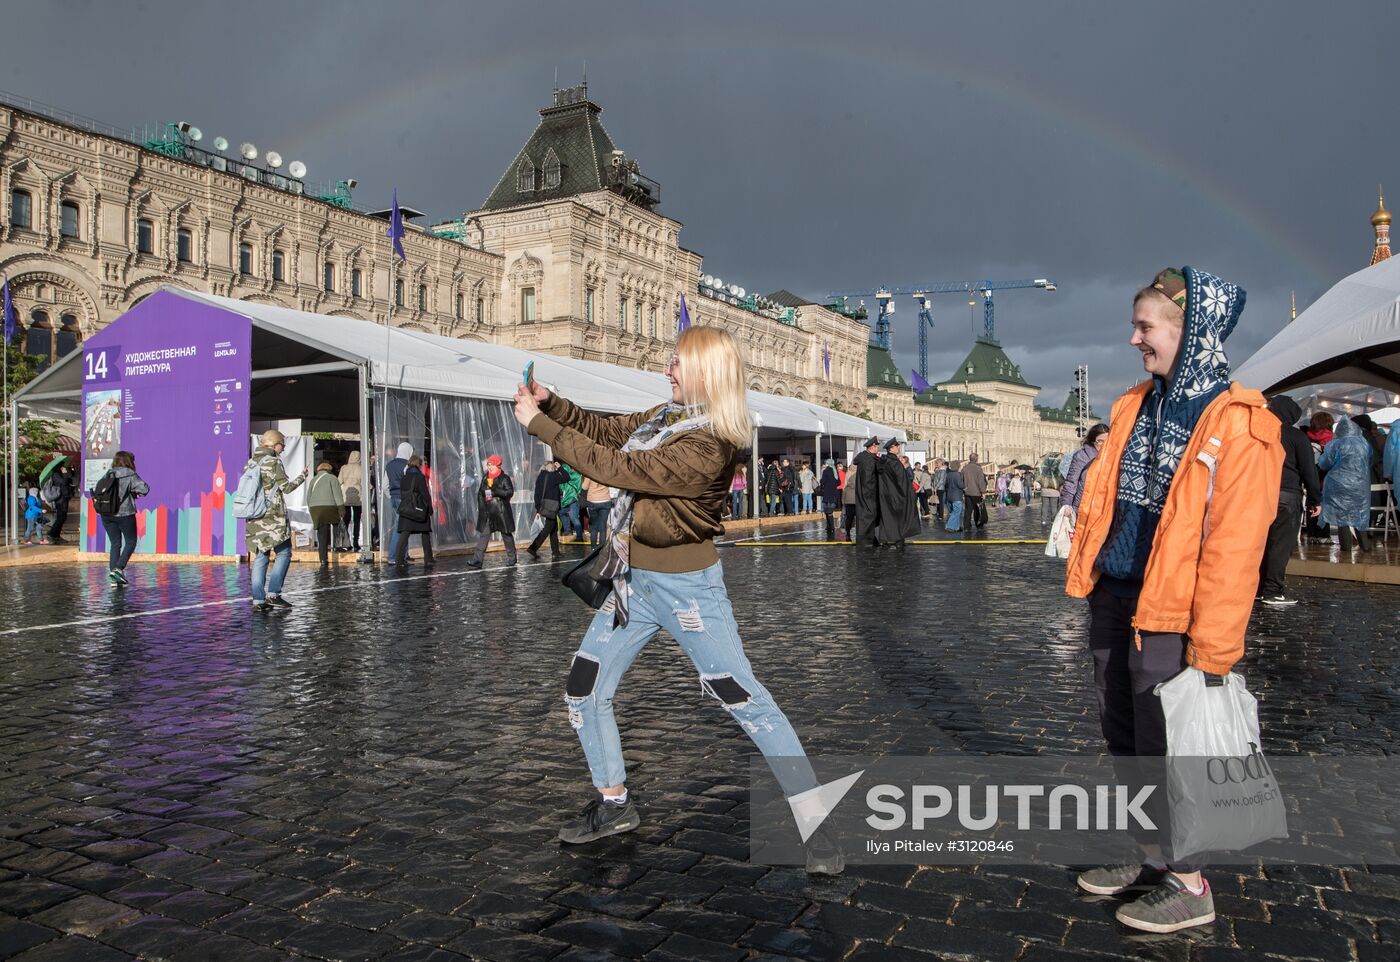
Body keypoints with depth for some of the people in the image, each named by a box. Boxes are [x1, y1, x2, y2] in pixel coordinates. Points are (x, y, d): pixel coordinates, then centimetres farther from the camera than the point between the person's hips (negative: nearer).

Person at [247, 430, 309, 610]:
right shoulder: (274, 462, -9)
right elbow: (286, 487, -9)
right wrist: (302, 476, 5)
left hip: (255, 517, 7)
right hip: (273, 516, -7)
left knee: (260, 556, 8)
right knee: (284, 553, 3)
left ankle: (258, 599, 4)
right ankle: (273, 593, -6)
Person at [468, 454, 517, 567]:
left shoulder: (504, 478, -5)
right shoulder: (485, 478, 11)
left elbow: (510, 492, -14)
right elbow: (480, 494, 16)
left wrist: (496, 490, -24)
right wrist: (481, 507, 7)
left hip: (501, 512, -4)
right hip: (487, 513, 4)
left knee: (506, 534, 8)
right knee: (483, 534, -3)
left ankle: (511, 557, 23)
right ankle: (477, 560, -6)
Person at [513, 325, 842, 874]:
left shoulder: (708, 446, -24)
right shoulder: (671, 416, 5)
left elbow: (618, 467, -26)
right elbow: (609, 432, 13)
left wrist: (537, 424, -19)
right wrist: (551, 403, -2)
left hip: (686, 586, -9)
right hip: (636, 582, 9)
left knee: (745, 700, -5)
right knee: (584, 692, 11)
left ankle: (815, 827, 6)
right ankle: (614, 805, 29)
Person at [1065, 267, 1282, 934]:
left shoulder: (1238, 426, -14)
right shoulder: (1136, 405, 9)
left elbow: (1233, 547, -18)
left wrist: (1212, 649, -19)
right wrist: (1087, 567, 8)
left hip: (1167, 610, -7)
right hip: (1112, 597, 8)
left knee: (1160, 748, 3)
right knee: (1123, 737, 16)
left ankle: (1186, 886, 21)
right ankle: (1149, 859, 33)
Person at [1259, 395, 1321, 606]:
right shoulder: (1297, 437, -3)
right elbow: (1309, 470, -3)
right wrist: (1315, 499, 3)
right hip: (1286, 495, -5)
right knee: (1281, 543, -3)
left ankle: (1259, 587, 11)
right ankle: (1272, 591, -5)